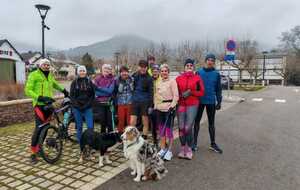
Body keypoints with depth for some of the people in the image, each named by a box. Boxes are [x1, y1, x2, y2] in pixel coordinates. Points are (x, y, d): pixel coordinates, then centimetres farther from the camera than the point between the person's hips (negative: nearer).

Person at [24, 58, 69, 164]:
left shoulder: (50, 75, 13)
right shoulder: (34, 75, -6)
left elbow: (55, 84, 35)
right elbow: (28, 90, -12)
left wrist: (63, 90, 36)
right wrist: (40, 98, -22)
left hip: (48, 104, 6)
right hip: (39, 104, -6)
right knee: (39, 128, -11)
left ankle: (39, 148, 23)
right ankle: (33, 153, -1)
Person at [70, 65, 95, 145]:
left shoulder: (89, 82, 6)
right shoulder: (74, 82, 4)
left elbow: (93, 95, 4)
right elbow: (71, 95, 2)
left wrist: (87, 104, -8)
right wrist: (77, 105, -10)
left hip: (88, 108, 0)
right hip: (77, 108, 0)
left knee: (90, 126, -7)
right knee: (79, 127, 8)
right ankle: (80, 143, 21)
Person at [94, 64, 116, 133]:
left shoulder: (112, 79, 1)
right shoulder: (98, 78, 7)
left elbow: (110, 91, -13)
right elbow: (95, 91, -2)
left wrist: (99, 88, -14)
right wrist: (106, 92, -15)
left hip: (109, 103, -1)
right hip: (100, 103, 2)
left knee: (110, 121, 0)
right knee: (102, 121, 9)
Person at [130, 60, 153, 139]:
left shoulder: (149, 78, -1)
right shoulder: (134, 76, 6)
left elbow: (151, 92, -3)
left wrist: (151, 105, -7)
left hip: (145, 102, -2)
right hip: (135, 102, 2)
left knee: (145, 123, 6)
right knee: (132, 123, -1)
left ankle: (144, 139, 18)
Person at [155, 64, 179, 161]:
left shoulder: (172, 81, -5)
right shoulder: (158, 83, 14)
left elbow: (176, 96, -11)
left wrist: (172, 106, -19)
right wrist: (155, 107, 13)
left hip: (169, 108, -6)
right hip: (160, 108, 6)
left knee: (169, 129, -3)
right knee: (161, 129, 11)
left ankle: (169, 151, 9)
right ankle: (162, 149, 23)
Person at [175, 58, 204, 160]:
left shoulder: (197, 78, 5)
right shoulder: (178, 78, 10)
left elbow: (201, 92, 4)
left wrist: (191, 92, -10)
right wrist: (181, 95, -6)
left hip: (192, 105, -2)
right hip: (181, 105, 2)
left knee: (188, 128, -8)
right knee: (181, 127, 2)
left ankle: (189, 149, 11)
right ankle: (182, 148, 19)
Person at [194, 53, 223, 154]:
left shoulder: (216, 74, 1)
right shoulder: (199, 72, -1)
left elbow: (218, 89, 4)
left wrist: (219, 101, 1)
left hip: (211, 101, 1)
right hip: (199, 101, -1)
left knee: (211, 123, 11)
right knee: (197, 121, 8)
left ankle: (213, 143, 22)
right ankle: (194, 142, 21)